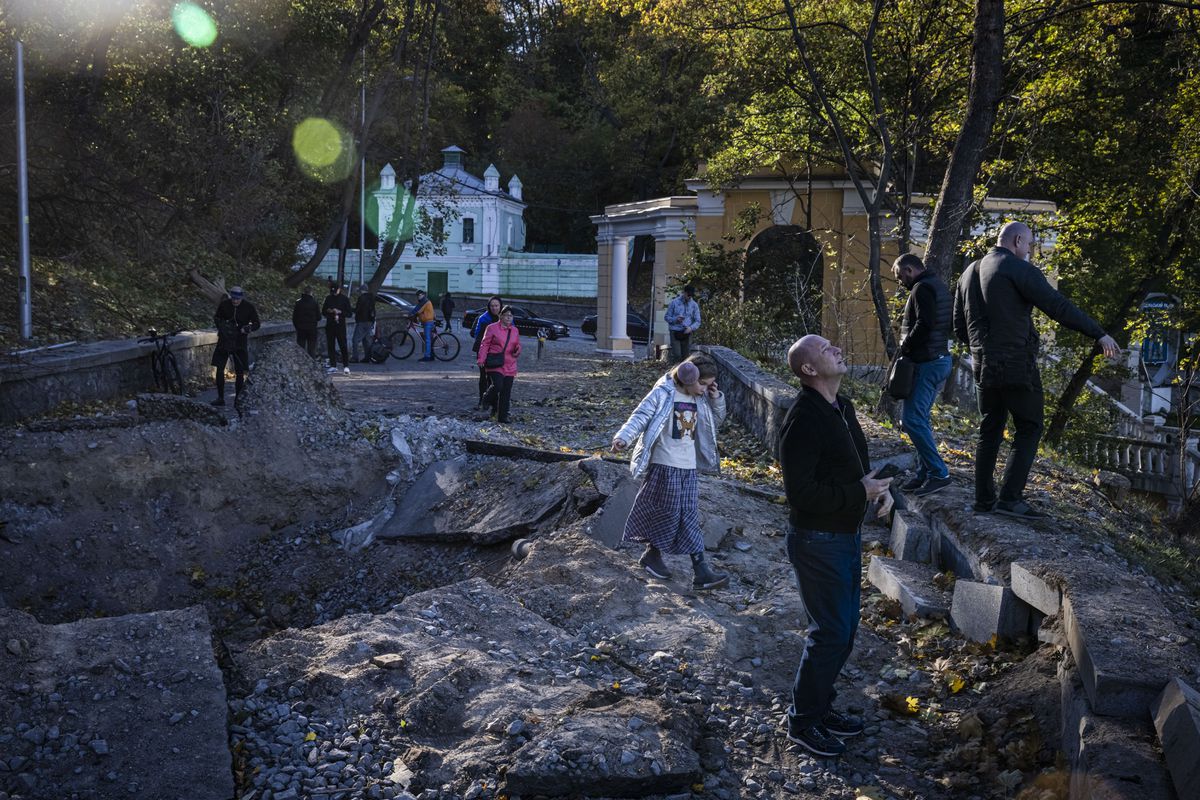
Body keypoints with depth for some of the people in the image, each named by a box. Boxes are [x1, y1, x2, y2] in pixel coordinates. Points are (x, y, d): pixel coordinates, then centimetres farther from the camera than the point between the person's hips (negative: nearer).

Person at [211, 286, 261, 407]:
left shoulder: (249, 307, -8)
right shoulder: (223, 304, -4)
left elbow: (257, 324, 0)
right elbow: (216, 317, 11)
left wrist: (249, 328, -21)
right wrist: (221, 325, -10)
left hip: (240, 342, -2)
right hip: (224, 341, 2)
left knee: (240, 372, 1)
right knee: (219, 369, 1)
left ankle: (238, 399, 12)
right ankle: (220, 398, 11)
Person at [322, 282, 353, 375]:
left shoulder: (345, 299, 0)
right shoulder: (328, 299, 12)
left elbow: (349, 313, -1)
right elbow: (323, 311, 16)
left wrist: (339, 312, -16)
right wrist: (328, 311, -6)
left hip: (340, 326, -4)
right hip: (329, 325, 4)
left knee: (343, 346, -8)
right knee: (330, 346, 5)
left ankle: (346, 366, -6)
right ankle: (333, 366, 12)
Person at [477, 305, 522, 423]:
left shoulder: (515, 330, 14)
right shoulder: (492, 328, -2)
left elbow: (517, 346, 23)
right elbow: (485, 344, -3)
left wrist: (518, 349, -1)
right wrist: (481, 359, -13)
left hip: (509, 366, 5)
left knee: (506, 393, 2)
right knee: (497, 385, -20)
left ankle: (503, 416, 9)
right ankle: (488, 399, 14)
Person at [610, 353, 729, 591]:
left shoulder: (701, 400, 8)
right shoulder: (662, 394, -12)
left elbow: (716, 421, 21)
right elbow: (641, 416, -18)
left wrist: (717, 399, 3)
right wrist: (623, 437, -34)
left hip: (689, 468, 6)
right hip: (664, 466, -6)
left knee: (690, 516, 5)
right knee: (666, 513, 1)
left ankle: (700, 570, 9)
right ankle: (652, 554, 20)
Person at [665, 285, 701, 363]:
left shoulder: (694, 305, 8)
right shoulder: (674, 303, 2)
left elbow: (697, 321, 8)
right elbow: (667, 317, 5)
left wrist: (691, 328, -13)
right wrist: (675, 319, -17)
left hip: (687, 333, 2)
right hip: (675, 332, -2)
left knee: (686, 356, 1)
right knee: (677, 355, -12)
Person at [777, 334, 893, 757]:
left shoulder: (842, 407, 8)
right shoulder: (804, 420, -23)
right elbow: (801, 492, -25)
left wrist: (880, 485, 0)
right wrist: (860, 491, -22)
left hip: (848, 535, 9)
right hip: (818, 542, -9)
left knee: (845, 627, 18)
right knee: (831, 632, -2)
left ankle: (820, 705, 33)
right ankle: (803, 720, 14)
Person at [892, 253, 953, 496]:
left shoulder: (922, 288, -14)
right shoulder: (938, 285, 18)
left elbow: (923, 325, -25)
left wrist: (904, 347, -13)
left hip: (927, 363, -11)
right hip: (941, 359, 11)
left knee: (912, 420, -9)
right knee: (920, 419, 14)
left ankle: (939, 473, -8)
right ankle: (925, 473, 16)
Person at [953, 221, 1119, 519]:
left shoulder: (969, 274, 14)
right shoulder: (1018, 268, -10)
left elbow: (959, 328, 17)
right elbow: (1058, 306, -16)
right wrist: (1099, 334, -13)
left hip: (983, 368, 7)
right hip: (1017, 366, -7)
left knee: (990, 431, 13)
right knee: (1029, 430, 1)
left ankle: (984, 499, 14)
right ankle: (1010, 497, -6)